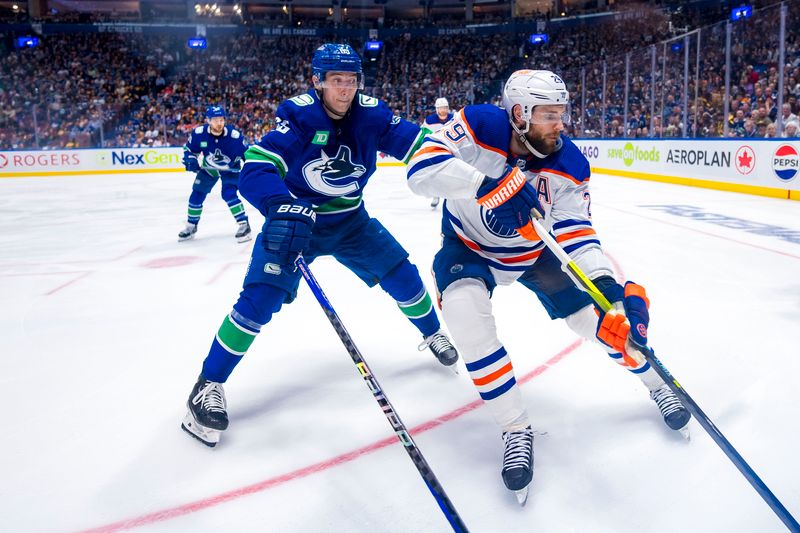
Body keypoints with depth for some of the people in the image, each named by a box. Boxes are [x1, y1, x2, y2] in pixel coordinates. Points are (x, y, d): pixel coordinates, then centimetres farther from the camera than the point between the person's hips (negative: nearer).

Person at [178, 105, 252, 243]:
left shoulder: (234, 136, -31)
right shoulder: (199, 133, -24)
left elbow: (247, 153, -16)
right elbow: (189, 149, -6)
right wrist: (190, 161, -23)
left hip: (230, 168, -3)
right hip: (208, 168, 4)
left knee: (229, 194, -23)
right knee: (197, 194, 6)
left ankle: (244, 224, -12)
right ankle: (191, 226, 24)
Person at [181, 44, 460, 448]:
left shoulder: (370, 114, -10)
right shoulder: (298, 115, -22)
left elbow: (415, 140, -10)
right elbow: (256, 168, -32)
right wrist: (281, 208, -51)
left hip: (350, 221, 4)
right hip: (293, 221, -4)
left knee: (402, 275, 3)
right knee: (260, 298, -18)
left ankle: (433, 334, 33)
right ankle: (209, 384, -2)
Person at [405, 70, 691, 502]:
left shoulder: (569, 164, -19)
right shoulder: (478, 127, -27)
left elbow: (576, 231, -21)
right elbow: (421, 169, -39)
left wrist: (611, 286, -36)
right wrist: (489, 183, -52)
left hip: (534, 251, 2)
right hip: (469, 245, -2)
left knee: (597, 315, -5)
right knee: (465, 309, -32)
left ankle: (656, 383, 29)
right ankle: (516, 429, -18)